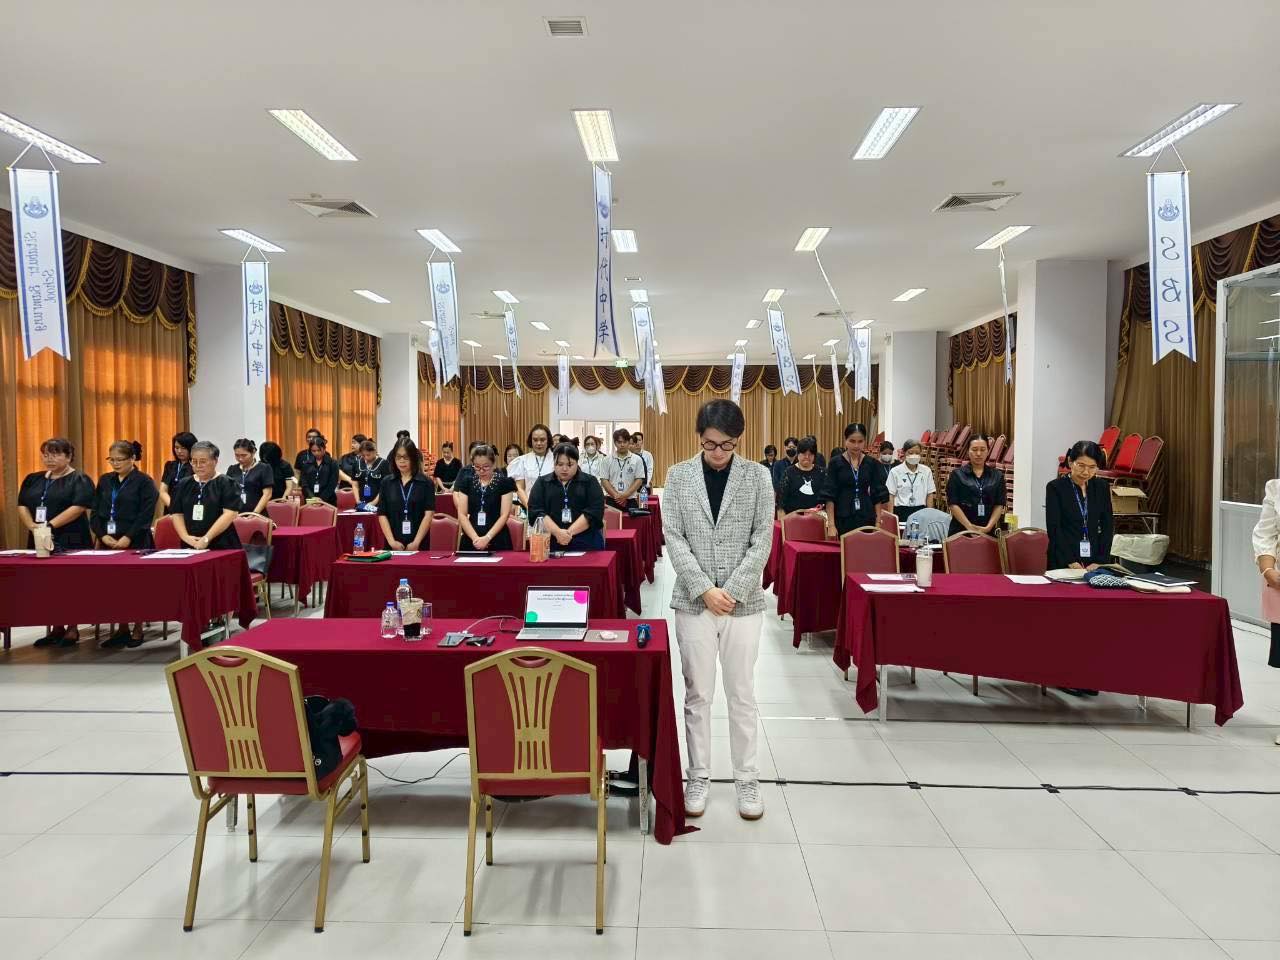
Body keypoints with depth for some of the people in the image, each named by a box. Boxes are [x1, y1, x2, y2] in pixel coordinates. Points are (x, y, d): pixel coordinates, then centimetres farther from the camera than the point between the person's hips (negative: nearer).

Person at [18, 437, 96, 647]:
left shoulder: (79, 480, -5)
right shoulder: (32, 479, 14)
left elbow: (78, 508, -17)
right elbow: (22, 506, 9)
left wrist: (49, 525, -21)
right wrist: (32, 526, -9)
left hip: (70, 541, -6)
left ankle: (72, 629, 5)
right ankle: (56, 628, 16)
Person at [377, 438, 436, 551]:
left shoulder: (426, 483, -1)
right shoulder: (387, 483, 6)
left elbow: (429, 514, -7)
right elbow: (382, 515, 2)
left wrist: (416, 542, -15)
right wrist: (391, 541, -9)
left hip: (419, 545, -2)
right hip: (394, 545, 2)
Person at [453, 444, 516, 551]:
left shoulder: (505, 483, -1)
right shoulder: (467, 483, 6)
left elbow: (504, 515, -6)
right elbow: (462, 515, 1)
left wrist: (487, 537, -17)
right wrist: (475, 538, -12)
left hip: (497, 541, -2)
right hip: (470, 541, 2)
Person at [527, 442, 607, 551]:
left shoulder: (589, 482, 6)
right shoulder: (542, 483, 9)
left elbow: (595, 511, -7)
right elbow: (536, 511, -3)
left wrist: (570, 532, -17)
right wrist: (557, 532, -17)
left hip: (586, 543, -1)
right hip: (550, 543, 1)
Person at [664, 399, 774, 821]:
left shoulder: (758, 476, 0)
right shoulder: (678, 475, 1)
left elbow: (763, 539, -3)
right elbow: (673, 537, -3)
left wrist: (733, 590, -11)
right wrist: (704, 589, -12)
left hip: (744, 600, 0)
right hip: (693, 600, 0)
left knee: (742, 694, 8)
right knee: (698, 693, 9)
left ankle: (747, 779, 22)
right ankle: (699, 777, 22)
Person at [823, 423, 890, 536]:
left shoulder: (872, 464, 7)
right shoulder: (836, 463, 0)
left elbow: (877, 496, 9)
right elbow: (830, 496, -3)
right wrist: (831, 524, -9)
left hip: (866, 518, 2)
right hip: (842, 518, -2)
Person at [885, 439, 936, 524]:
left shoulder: (926, 471, 4)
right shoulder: (895, 471, -2)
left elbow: (929, 495, 8)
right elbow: (891, 496, 0)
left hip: (920, 511, 2)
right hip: (901, 512, -2)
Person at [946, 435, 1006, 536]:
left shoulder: (997, 476, 9)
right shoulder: (957, 475, 2)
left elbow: (999, 505, 4)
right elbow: (953, 504, -5)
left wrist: (989, 527, -9)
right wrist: (970, 527, -13)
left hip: (988, 532, 2)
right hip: (961, 530, -2)